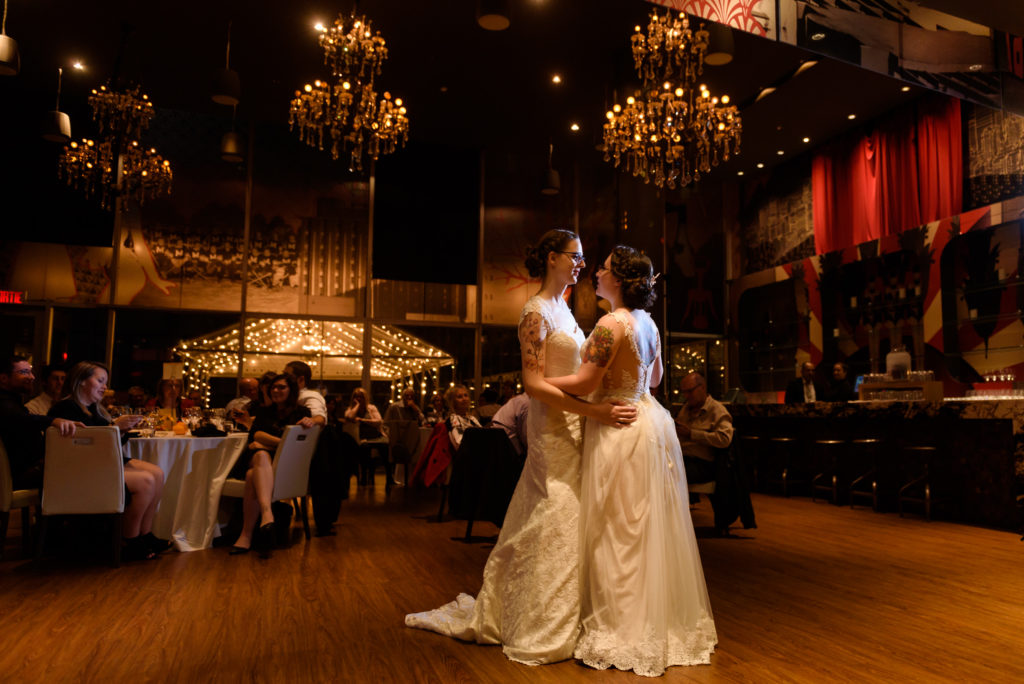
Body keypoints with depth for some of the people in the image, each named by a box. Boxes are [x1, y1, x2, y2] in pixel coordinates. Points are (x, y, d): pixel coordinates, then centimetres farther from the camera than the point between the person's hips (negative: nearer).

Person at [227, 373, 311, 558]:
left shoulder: (301, 413, 14)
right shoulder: (263, 411, 25)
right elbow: (254, 435, 6)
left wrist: (264, 441, -7)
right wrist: (281, 442, -12)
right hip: (258, 459, 2)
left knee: (253, 475, -36)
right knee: (261, 456, -37)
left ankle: (247, 535, -46)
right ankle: (267, 515, -58)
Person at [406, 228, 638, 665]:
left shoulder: (562, 309, 15)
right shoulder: (537, 312, -12)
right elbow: (534, 383, -20)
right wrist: (596, 411, -25)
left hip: (575, 428, 9)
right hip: (553, 430, -9)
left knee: (562, 525, 13)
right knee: (553, 526, -1)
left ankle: (496, 615, 27)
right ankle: (543, 632, 14)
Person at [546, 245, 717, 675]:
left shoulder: (612, 324, -18)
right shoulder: (647, 322, 8)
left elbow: (585, 384, -19)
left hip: (620, 430, -9)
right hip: (647, 419, 9)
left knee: (617, 531, 2)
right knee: (648, 528, 17)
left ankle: (622, 633, 14)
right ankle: (664, 620, 29)